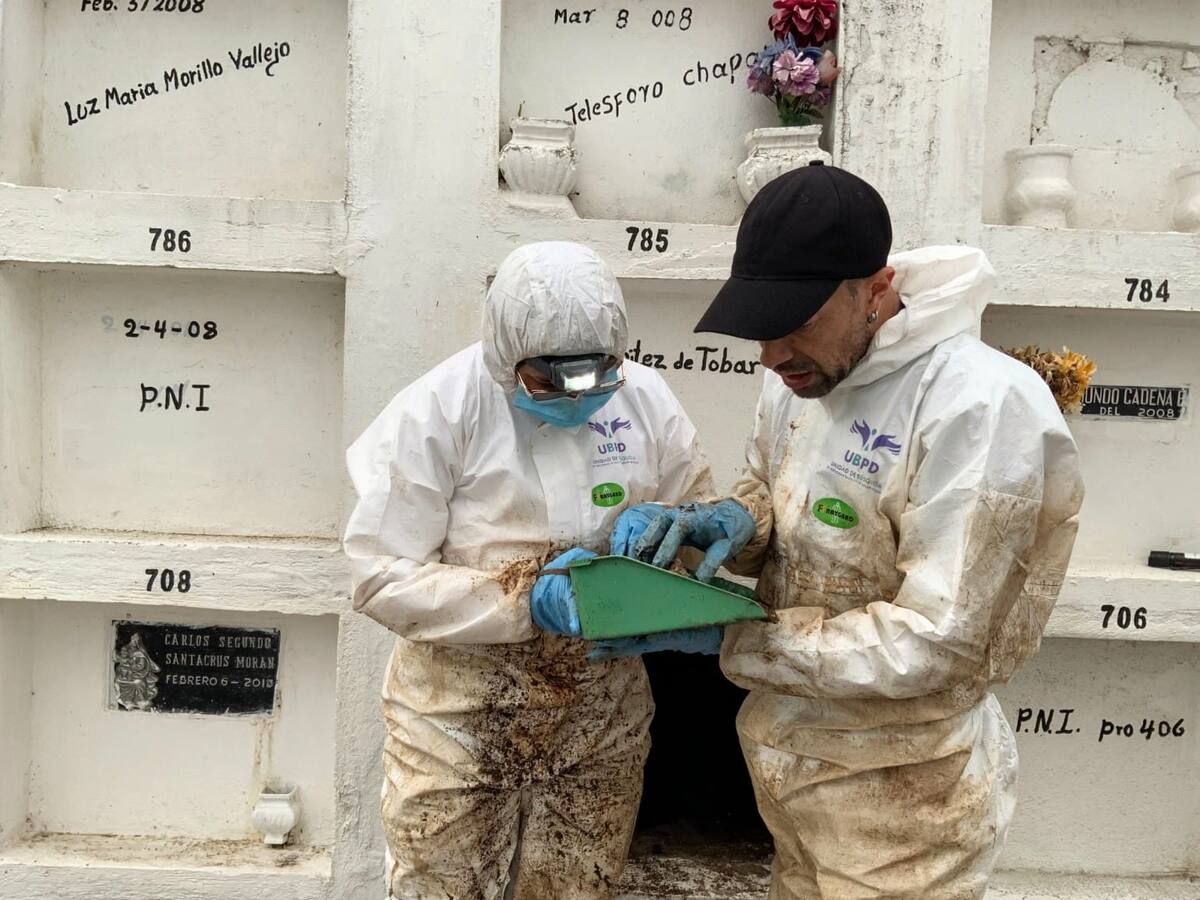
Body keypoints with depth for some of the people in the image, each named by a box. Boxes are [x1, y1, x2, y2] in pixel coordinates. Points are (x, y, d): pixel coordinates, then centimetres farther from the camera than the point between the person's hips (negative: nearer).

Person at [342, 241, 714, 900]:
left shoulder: (644, 398, -4)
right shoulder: (437, 410, -14)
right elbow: (383, 578, -14)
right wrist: (526, 601, -24)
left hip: (600, 717, 3)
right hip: (459, 712, -3)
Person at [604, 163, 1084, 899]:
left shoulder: (983, 406, -27)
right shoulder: (803, 374, -2)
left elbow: (935, 644, -27)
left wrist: (728, 639, -25)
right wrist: (739, 522, -11)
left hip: (899, 799, -6)